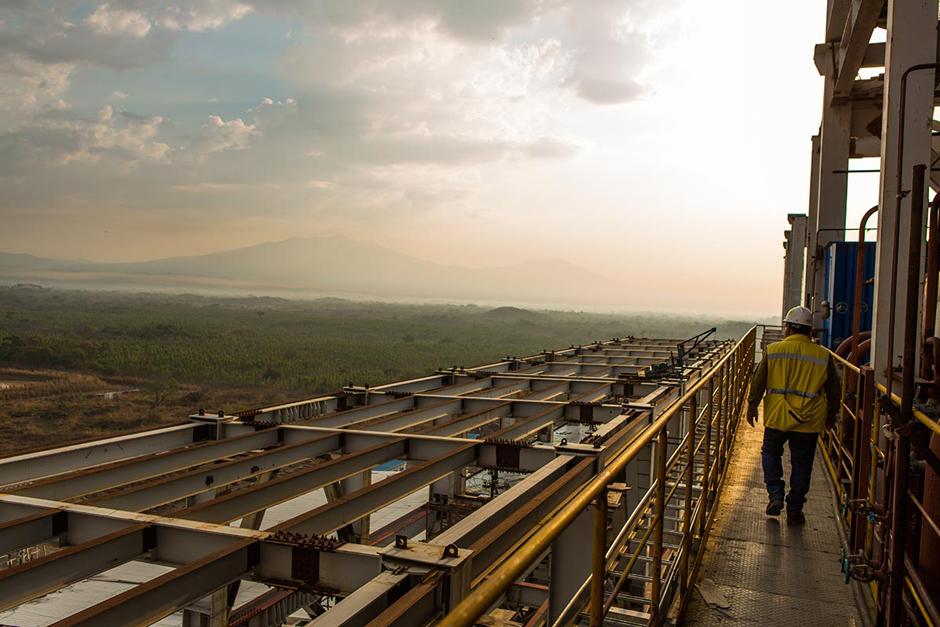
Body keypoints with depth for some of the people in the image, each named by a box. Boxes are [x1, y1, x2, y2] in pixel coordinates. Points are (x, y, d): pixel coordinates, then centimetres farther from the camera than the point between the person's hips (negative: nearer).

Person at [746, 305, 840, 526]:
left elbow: (758, 381, -2)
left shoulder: (773, 350, -4)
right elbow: (833, 389, 8)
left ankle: (775, 494, 6)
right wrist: (831, 414, 21)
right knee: (801, 465, 10)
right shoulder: (824, 356, 1)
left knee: (771, 452, 21)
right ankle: (794, 511, 16)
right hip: (809, 421, 1)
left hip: (777, 417, -1)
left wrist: (752, 406, 9)